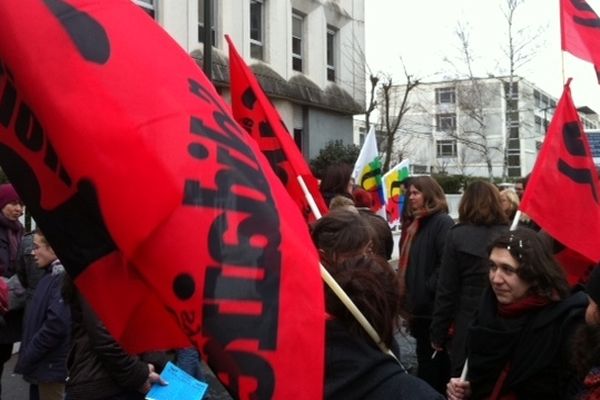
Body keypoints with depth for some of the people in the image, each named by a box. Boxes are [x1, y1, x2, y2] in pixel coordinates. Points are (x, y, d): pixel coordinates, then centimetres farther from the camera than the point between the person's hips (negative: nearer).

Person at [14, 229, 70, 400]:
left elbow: (56, 324, -26)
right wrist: (27, 356, 10)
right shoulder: (51, 276, 12)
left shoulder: (64, 278, -19)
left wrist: (26, 358, -17)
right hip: (43, 365, 9)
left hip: (51, 366, -9)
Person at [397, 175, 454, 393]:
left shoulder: (442, 222, -13)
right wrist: (408, 296, 15)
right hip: (419, 304, 9)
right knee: (425, 357, 19)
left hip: (434, 306, -9)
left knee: (434, 359, 2)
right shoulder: (413, 223, 15)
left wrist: (429, 288, -20)